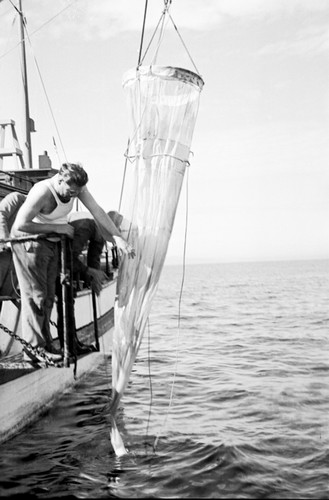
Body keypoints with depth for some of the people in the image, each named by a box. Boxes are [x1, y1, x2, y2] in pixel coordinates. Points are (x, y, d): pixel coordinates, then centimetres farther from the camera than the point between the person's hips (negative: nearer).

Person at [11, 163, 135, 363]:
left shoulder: (77, 187, -8)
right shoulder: (43, 192, -29)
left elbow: (98, 212, -11)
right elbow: (20, 224, -30)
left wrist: (118, 237, -19)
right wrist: (56, 228, -25)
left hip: (52, 243, 7)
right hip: (30, 242, -7)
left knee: (48, 296, 8)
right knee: (35, 295, -7)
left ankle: (45, 343, 15)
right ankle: (34, 348, -2)